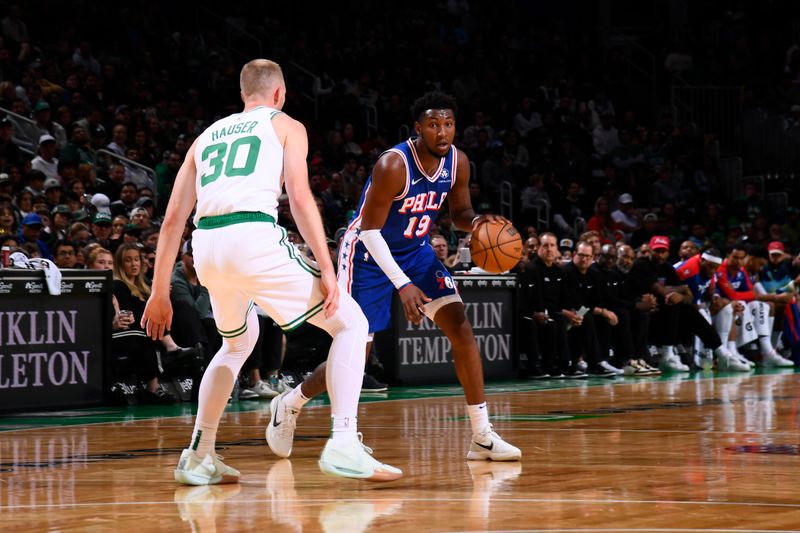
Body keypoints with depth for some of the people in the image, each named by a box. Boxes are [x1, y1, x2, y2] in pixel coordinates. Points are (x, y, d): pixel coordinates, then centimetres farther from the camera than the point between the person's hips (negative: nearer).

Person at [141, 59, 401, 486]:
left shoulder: (208, 136, 28)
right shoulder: (285, 125, 16)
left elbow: (173, 218, 23)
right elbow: (299, 197, -1)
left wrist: (160, 292, 26)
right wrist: (327, 270, -4)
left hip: (206, 246, 6)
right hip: (254, 238, -5)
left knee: (238, 342, 32)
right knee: (351, 323, 7)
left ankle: (198, 457, 26)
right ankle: (343, 445, -8)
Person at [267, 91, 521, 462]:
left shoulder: (457, 163, -9)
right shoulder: (393, 165, -29)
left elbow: (459, 213, 7)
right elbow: (370, 230, -25)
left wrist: (476, 222, -18)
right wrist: (402, 285, -32)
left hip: (415, 251, 6)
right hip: (369, 254, -6)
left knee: (460, 327, -11)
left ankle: (482, 436, -9)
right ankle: (289, 404, 24)